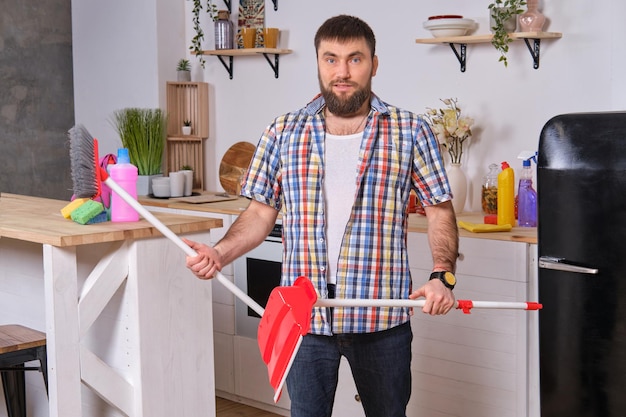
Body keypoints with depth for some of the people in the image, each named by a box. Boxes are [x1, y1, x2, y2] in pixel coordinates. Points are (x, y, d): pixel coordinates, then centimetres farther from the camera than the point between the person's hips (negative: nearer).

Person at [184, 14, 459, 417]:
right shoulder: (284, 133, 5)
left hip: (381, 318, -1)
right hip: (304, 316, 1)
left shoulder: (410, 131, 0)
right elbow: (261, 213, 6)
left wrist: (444, 275, -13)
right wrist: (220, 253, -11)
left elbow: (440, 210, 1)